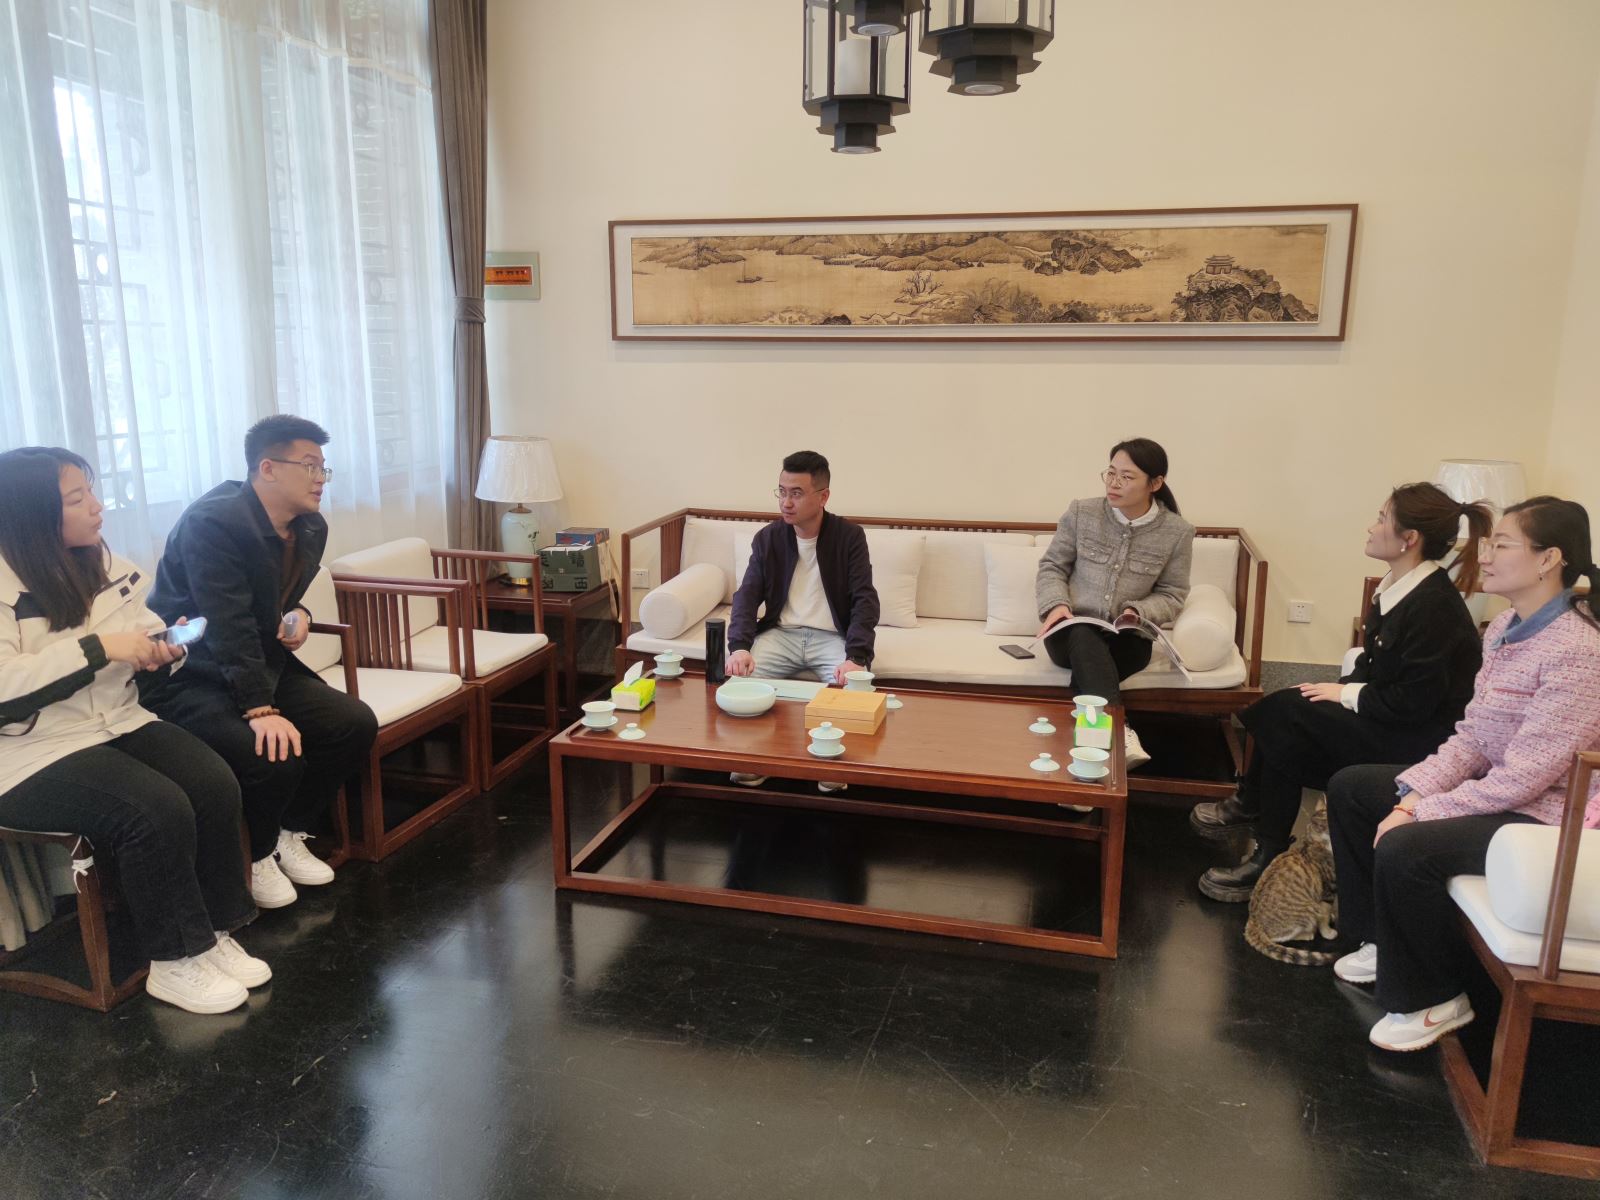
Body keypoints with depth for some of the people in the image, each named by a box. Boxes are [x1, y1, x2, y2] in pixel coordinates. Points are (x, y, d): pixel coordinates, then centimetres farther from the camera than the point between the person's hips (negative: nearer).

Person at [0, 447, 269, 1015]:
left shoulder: (106, 564, 8)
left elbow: (145, 639, 17)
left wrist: (166, 647, -7)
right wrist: (99, 647, -26)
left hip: (119, 724, 7)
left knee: (215, 785, -18)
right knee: (158, 811, -27)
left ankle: (215, 934, -3)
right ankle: (174, 963, -8)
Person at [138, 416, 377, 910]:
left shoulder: (311, 528, 4)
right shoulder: (212, 522, -22)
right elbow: (229, 627, -29)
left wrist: (297, 616, -3)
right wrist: (261, 710, -36)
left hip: (262, 663, 8)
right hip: (186, 677, -8)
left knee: (357, 723, -6)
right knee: (275, 754, -29)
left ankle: (290, 835, 13)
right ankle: (255, 857, 2)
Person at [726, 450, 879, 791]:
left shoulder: (850, 537, -7)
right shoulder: (767, 538, 1)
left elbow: (865, 600, -14)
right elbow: (747, 596, -4)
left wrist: (856, 658, -31)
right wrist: (739, 647, -24)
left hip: (832, 637, -2)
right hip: (781, 633, 2)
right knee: (742, 672, -25)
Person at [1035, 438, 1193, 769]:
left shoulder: (1177, 532, -1)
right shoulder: (1081, 512, -2)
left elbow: (1172, 595, 4)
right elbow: (1051, 567, 6)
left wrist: (1139, 612, -18)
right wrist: (1056, 604, -15)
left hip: (1127, 638, 0)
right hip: (1072, 633, 0)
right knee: (1084, 637, -38)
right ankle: (1118, 729, -50)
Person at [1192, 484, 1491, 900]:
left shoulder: (1434, 606, -23)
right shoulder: (1396, 587, 6)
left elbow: (1414, 701, -24)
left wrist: (1347, 695, -15)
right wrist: (1344, 687, -2)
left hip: (1417, 740, -9)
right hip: (1389, 721, 9)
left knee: (1286, 714, -18)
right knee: (1282, 708, -4)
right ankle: (1251, 804, 11)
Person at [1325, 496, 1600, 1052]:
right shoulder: (1504, 629, 4)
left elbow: (1522, 775, -26)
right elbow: (1471, 738, 4)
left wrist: (1420, 813, -23)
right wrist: (1414, 792, -9)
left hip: (1545, 813, -10)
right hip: (1493, 786, 10)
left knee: (1404, 849, -29)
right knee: (1349, 787, 9)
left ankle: (1433, 999, -3)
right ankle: (1383, 940, 21)